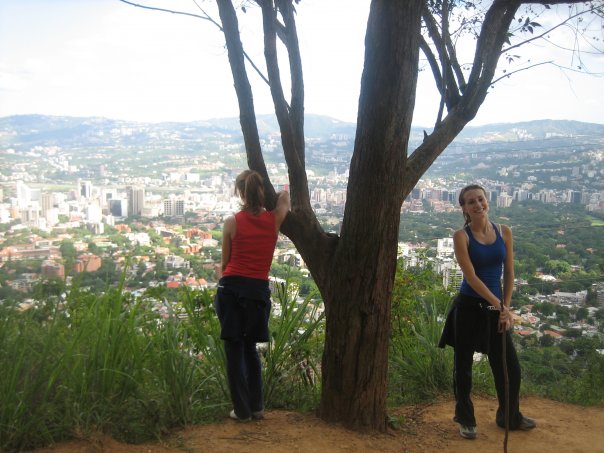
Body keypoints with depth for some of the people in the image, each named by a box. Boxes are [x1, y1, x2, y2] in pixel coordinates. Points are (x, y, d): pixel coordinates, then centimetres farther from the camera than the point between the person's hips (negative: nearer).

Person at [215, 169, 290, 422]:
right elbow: (285, 196, 21)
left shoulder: (232, 223, -4)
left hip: (231, 288, -2)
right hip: (259, 290, 2)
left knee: (234, 350, 7)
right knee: (250, 348, 19)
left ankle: (242, 410, 12)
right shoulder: (274, 220, 0)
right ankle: (256, 406, 21)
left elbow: (225, 261, 7)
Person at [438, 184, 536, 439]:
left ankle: (509, 417, 33)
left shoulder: (504, 232, 3)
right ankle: (465, 419, 26)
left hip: (496, 308, 4)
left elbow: (509, 273, 5)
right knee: (463, 365, 6)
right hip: (469, 308, -4)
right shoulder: (461, 236, -9)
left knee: (509, 366, 10)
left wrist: (506, 307, -2)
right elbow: (471, 277, -16)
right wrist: (498, 305, -20)